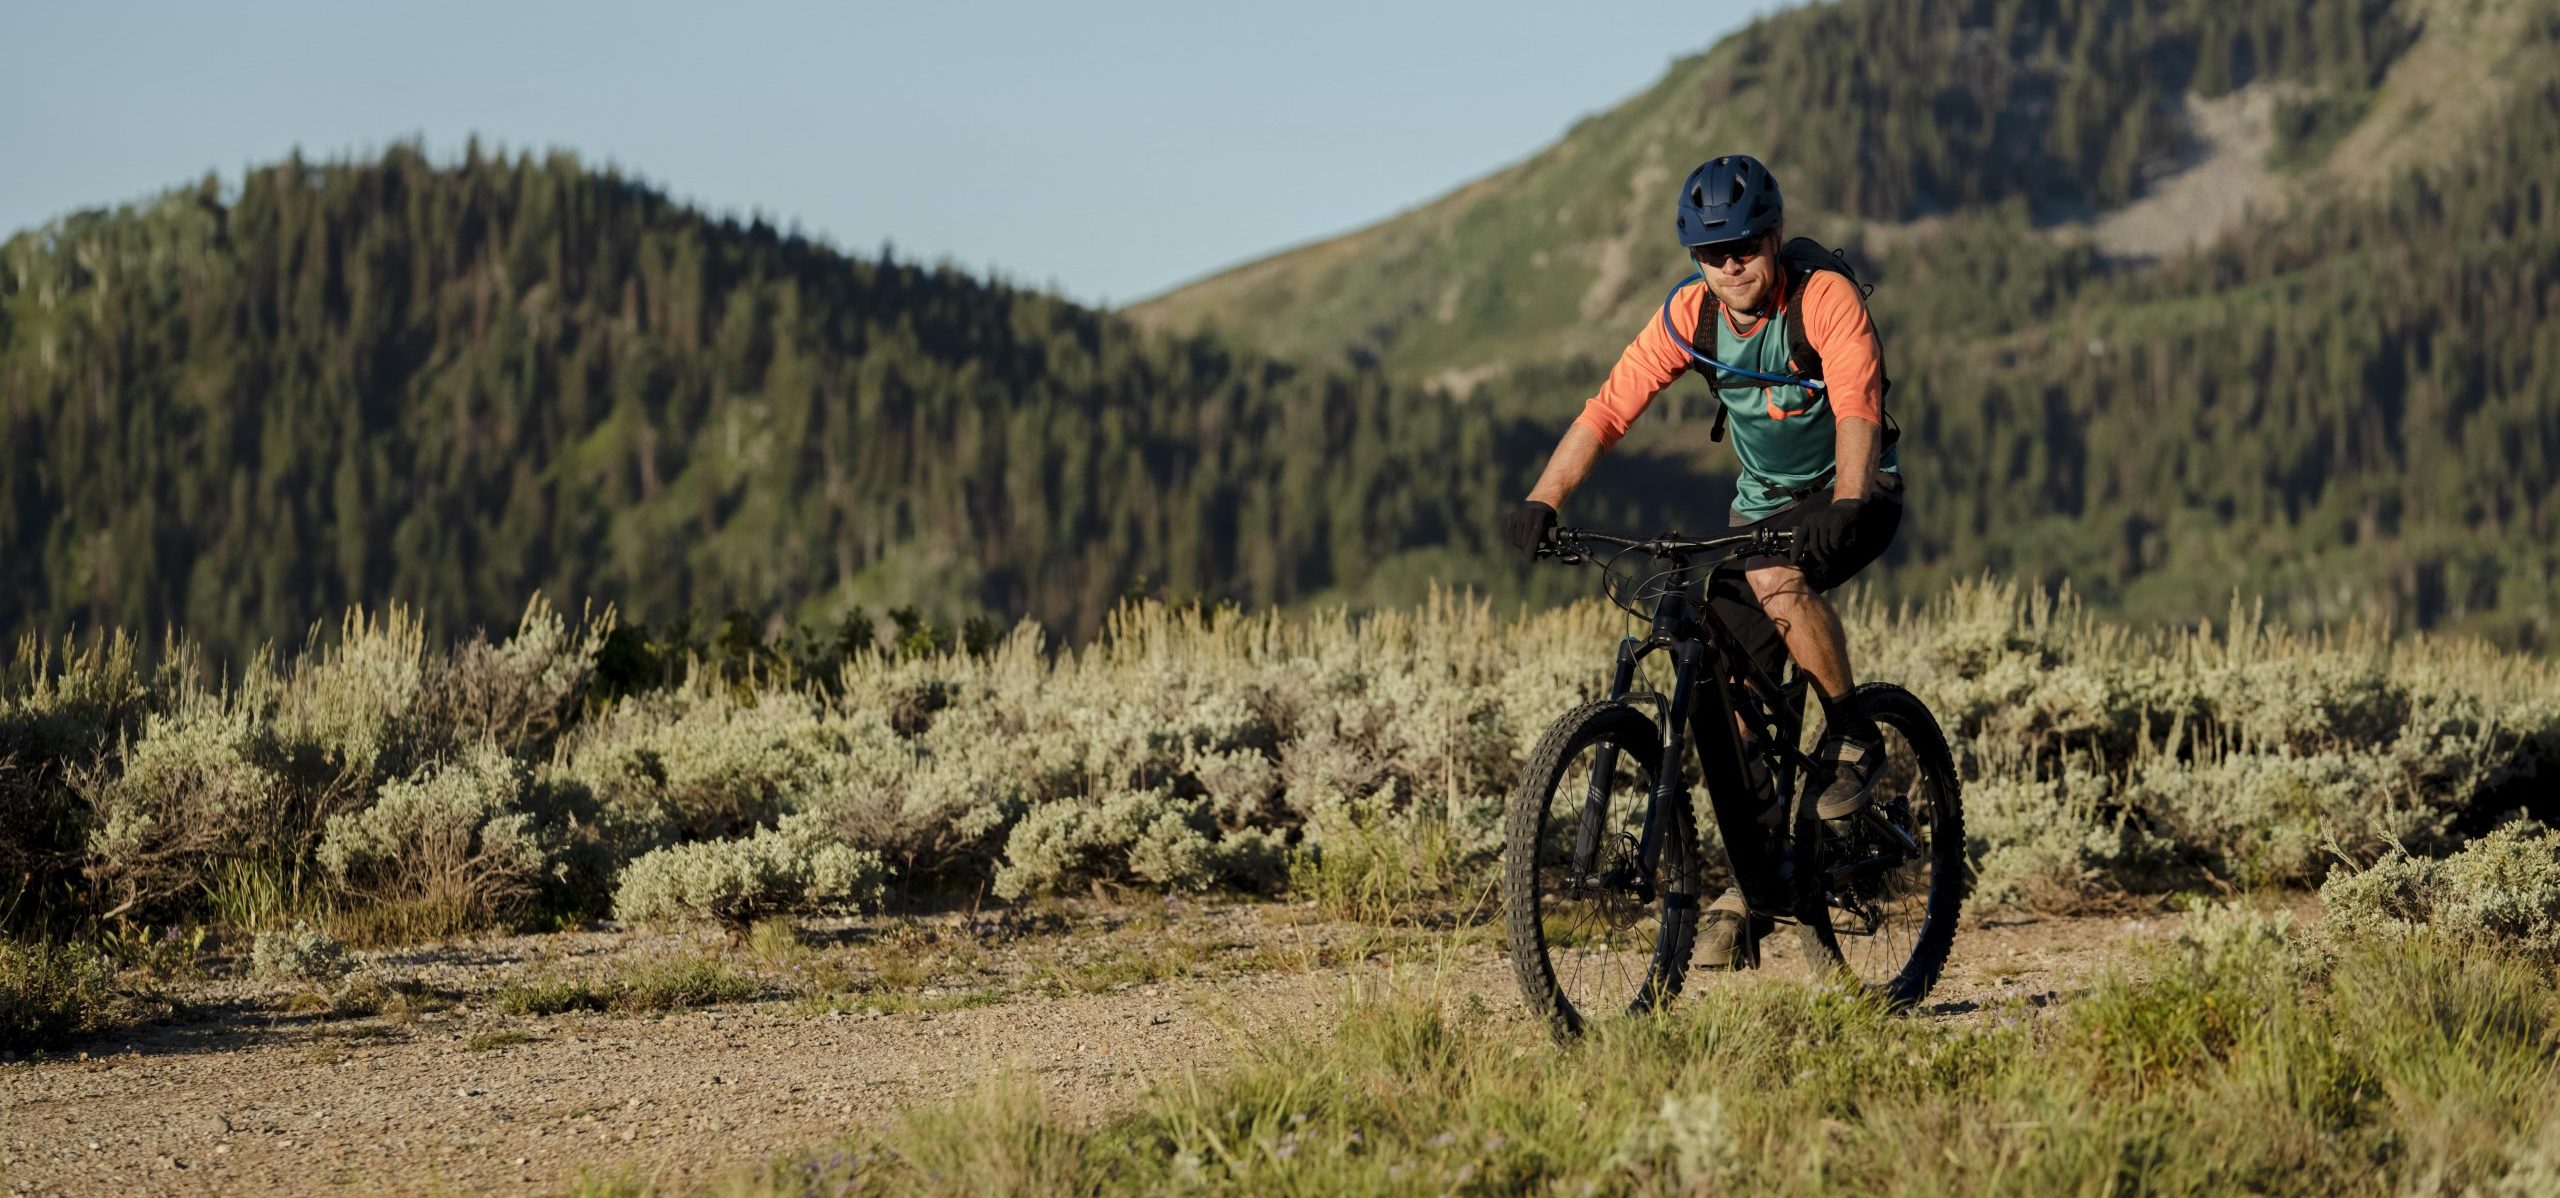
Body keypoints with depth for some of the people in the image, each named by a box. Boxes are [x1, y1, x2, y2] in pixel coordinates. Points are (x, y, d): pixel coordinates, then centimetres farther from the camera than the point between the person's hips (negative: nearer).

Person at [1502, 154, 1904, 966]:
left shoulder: (1825, 299, -23)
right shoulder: (1691, 317, -11)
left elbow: (1857, 408, -36)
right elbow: (1609, 409, -16)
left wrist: (1845, 506, -53)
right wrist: (1542, 501, -30)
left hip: (1854, 494, -5)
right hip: (1761, 505, 5)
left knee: (1777, 580, -37)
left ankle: (1851, 739, -14)